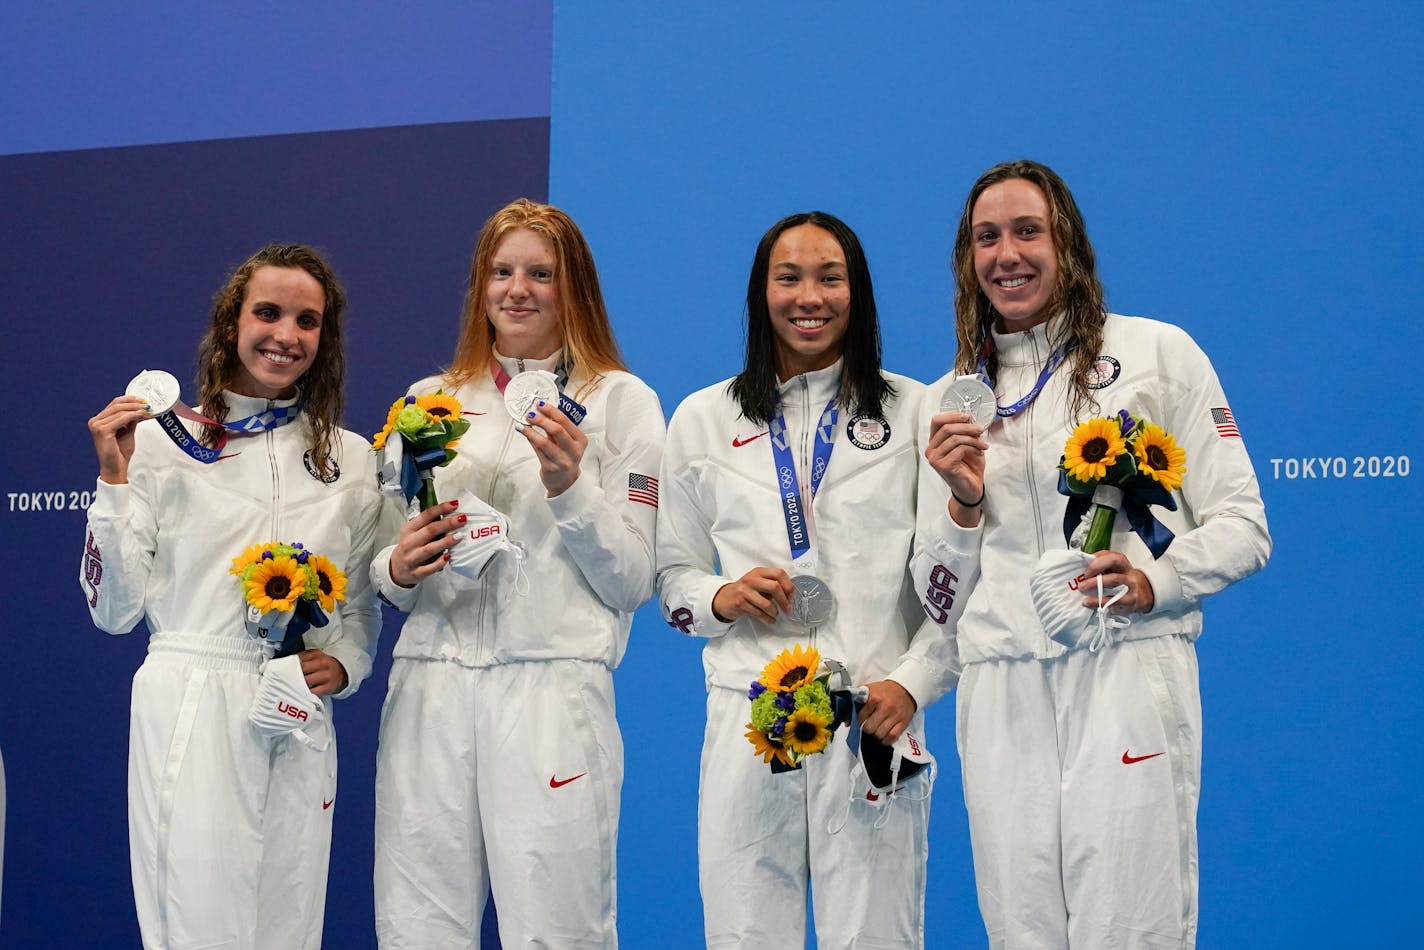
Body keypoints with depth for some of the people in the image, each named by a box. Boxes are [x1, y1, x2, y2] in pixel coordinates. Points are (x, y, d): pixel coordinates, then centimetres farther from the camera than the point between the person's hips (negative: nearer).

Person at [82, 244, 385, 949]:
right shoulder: (161, 442, -2)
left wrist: (343, 663, -3)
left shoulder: (351, 459, 9)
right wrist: (115, 481, -11)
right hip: (187, 711, -3)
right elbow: (115, 610, -3)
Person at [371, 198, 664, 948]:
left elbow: (632, 584, 2)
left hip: (551, 687, -3)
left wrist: (569, 486, -11)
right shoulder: (429, 401, 17)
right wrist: (397, 569, -1)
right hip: (431, 688, 3)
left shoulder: (621, 401, 7)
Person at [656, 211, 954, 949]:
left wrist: (912, 683, -9)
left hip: (875, 720, -1)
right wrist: (720, 598, -6)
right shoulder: (703, 419, 10)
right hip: (747, 718, 2)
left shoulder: (915, 412, 5)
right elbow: (672, 573, 15)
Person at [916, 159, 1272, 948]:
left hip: (1127, 669, -3)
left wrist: (1153, 581, -14)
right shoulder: (949, 400, 16)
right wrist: (963, 505, -1)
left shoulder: (1157, 353, 6)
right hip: (1002, 692, 4)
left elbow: (1241, 526, 4)